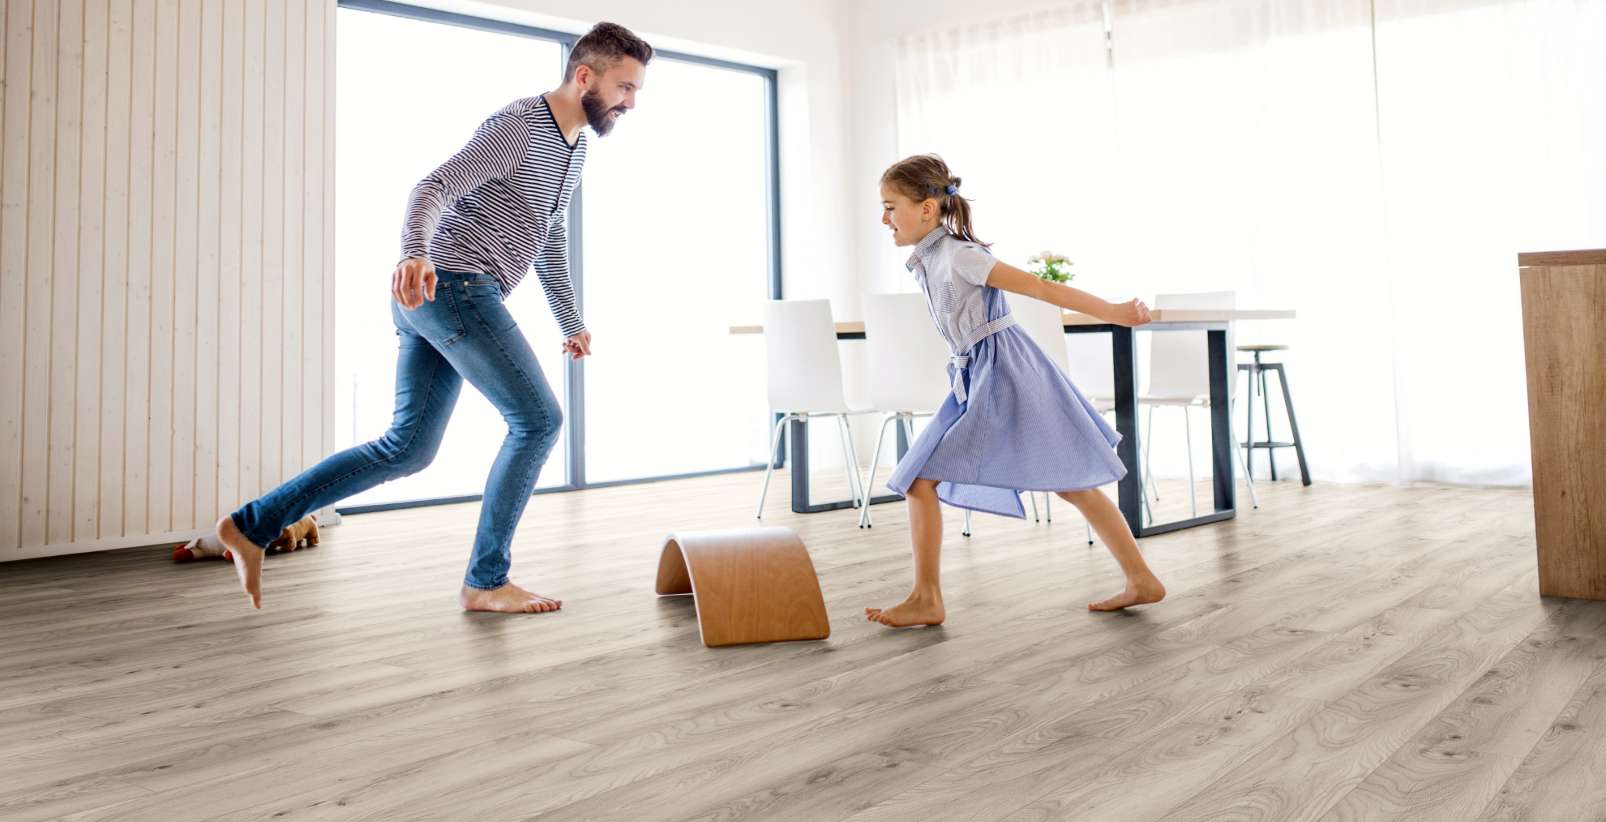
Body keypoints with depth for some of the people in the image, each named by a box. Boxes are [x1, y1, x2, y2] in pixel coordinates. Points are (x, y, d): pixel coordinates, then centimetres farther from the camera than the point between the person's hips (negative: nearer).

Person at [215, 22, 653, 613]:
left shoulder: (574, 148, 20)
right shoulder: (518, 126, -11)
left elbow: (549, 241, 32)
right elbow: (432, 189, -22)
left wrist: (571, 322, 36)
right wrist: (415, 252, -42)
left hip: (432, 300, 10)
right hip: (455, 286, -10)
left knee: (408, 447, 9)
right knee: (538, 419, -8)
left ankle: (252, 524, 15)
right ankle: (486, 582, 2)